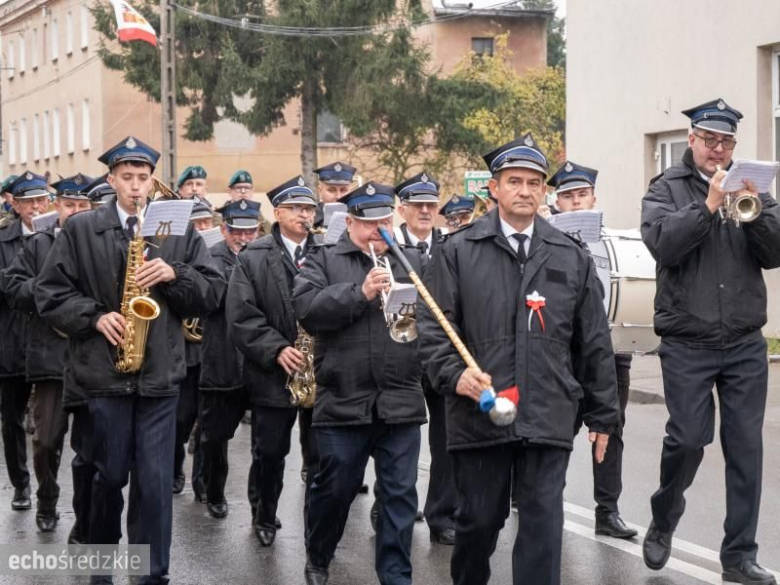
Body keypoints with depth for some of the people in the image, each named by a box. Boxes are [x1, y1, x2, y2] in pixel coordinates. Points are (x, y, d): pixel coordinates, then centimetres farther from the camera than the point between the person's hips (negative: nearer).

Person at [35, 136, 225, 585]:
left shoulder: (179, 230, 6)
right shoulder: (80, 230, 3)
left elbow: (214, 293, 5)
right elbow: (50, 294, 1)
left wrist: (174, 275, -12)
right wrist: (95, 316, -12)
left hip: (161, 372, 1)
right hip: (106, 371, 0)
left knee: (156, 482, 1)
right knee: (110, 475, 10)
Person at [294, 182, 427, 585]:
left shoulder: (414, 260, 13)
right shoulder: (323, 260, 5)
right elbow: (307, 309, -11)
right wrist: (360, 292, -18)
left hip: (401, 401, 2)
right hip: (343, 401, -2)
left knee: (401, 493, 3)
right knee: (334, 489, 9)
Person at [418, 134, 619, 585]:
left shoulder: (572, 257, 9)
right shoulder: (458, 252, 4)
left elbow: (594, 342, 10)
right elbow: (432, 326, 1)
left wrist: (603, 413, 10)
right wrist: (454, 374, -16)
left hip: (550, 418, 1)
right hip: (478, 412, -1)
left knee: (544, 524, -1)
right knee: (479, 519, 10)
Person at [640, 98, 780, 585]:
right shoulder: (667, 188, 2)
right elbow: (663, 244, -13)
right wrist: (709, 205, -20)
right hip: (688, 344, -3)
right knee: (687, 439, -5)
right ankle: (663, 523, 24)